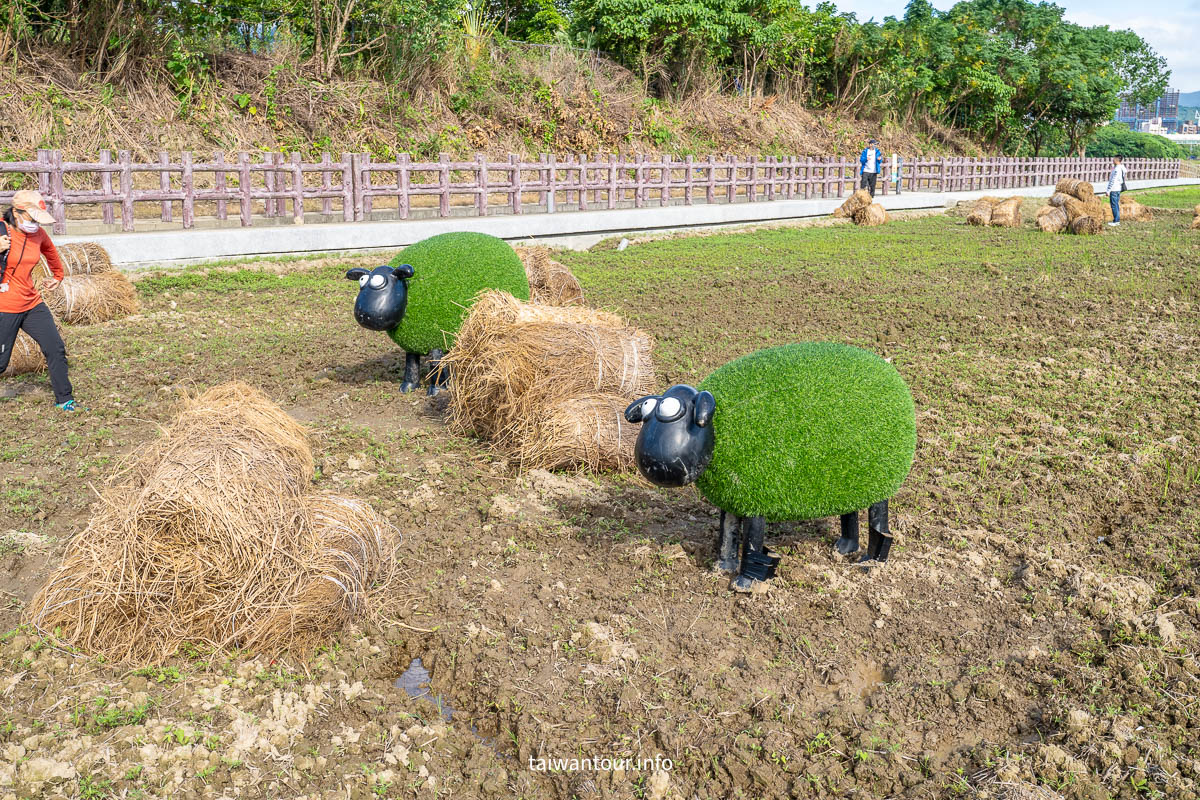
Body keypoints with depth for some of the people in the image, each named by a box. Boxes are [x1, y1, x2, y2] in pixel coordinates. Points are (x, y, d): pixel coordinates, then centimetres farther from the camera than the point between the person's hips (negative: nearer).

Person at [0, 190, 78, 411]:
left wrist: (58, 276, 40)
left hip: (32, 305, 6)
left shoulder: (38, 235, 3)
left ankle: (64, 399, 16)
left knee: (56, 349, 5)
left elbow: (50, 251, 26)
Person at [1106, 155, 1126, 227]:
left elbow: (1113, 181, -20)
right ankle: (1117, 220, 19)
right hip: (1118, 189, 10)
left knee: (1114, 205, -5)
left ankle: (1116, 221, -4)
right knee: (1116, 205, 15)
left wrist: (1108, 190, -17)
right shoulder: (1122, 168, 11)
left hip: (1114, 189, -10)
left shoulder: (1117, 169, -19)